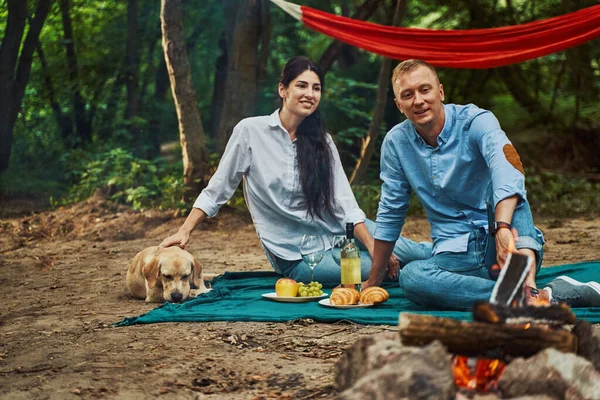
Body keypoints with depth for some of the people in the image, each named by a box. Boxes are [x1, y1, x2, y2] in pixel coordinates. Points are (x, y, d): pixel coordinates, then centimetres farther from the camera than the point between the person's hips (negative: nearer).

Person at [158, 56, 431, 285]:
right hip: (296, 256, -4)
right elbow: (217, 189, 0)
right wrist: (185, 231, -7)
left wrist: (373, 247, -16)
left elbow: (345, 203, -3)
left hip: (335, 231, 4)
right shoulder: (250, 131, -7)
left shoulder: (322, 142, 4)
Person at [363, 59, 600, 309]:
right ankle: (547, 297, -36)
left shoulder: (476, 122, -9)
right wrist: (373, 280, 17)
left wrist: (502, 227, -51)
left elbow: (506, 167, -31)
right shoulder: (396, 142, 3)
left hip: (498, 245, -2)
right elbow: (390, 214, 13)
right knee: (410, 277, -30)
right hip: (456, 256, 3)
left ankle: (527, 280, -54)